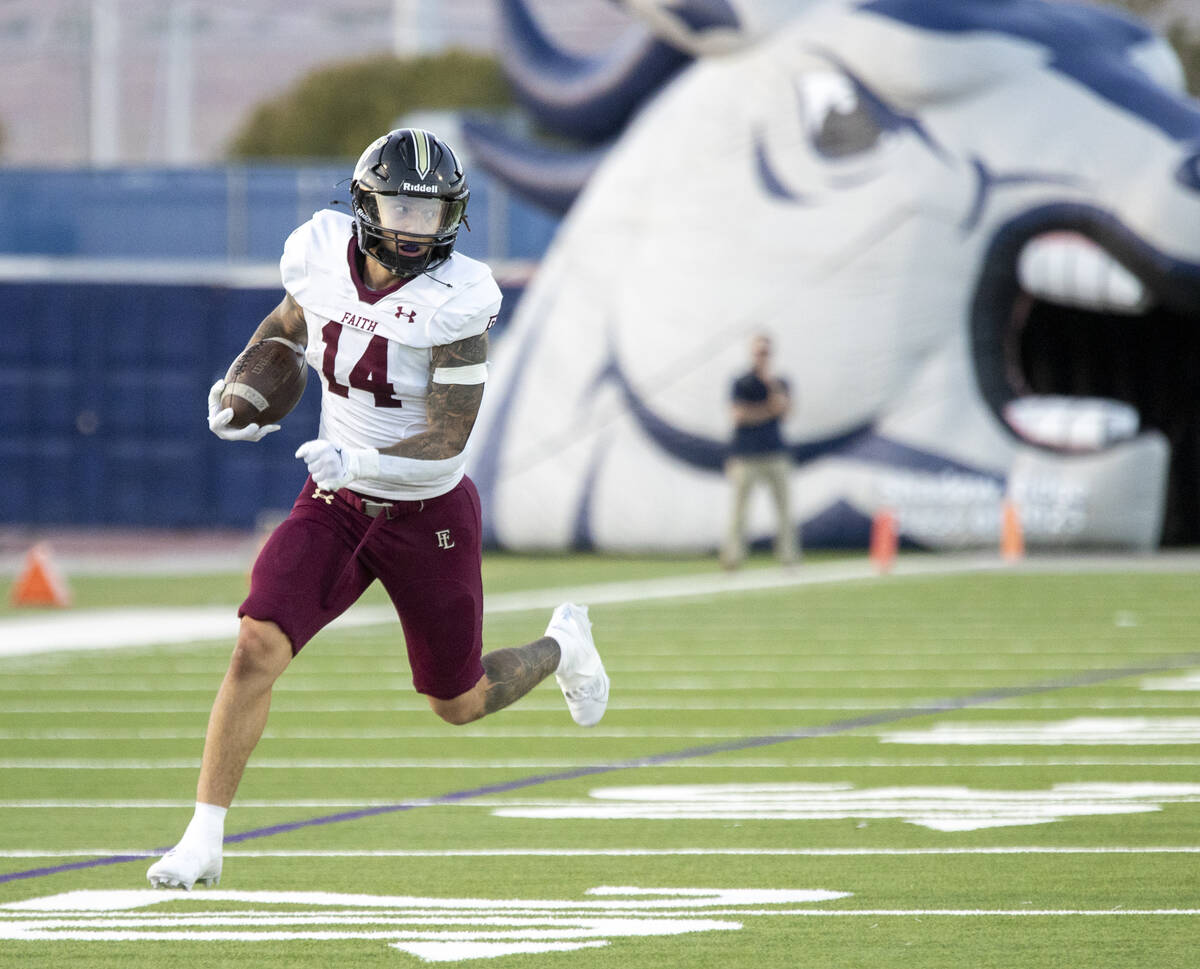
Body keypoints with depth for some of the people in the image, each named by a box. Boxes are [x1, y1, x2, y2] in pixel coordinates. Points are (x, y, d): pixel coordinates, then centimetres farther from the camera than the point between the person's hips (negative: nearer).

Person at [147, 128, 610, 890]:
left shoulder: (454, 303, -23)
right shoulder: (325, 256, -9)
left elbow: (445, 446, -24)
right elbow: (287, 323, 16)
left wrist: (357, 462, -40)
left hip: (428, 515, -3)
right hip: (337, 508, 3)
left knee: (460, 704, 14)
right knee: (258, 648, -20)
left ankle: (562, 645, 48)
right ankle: (204, 842, -13)